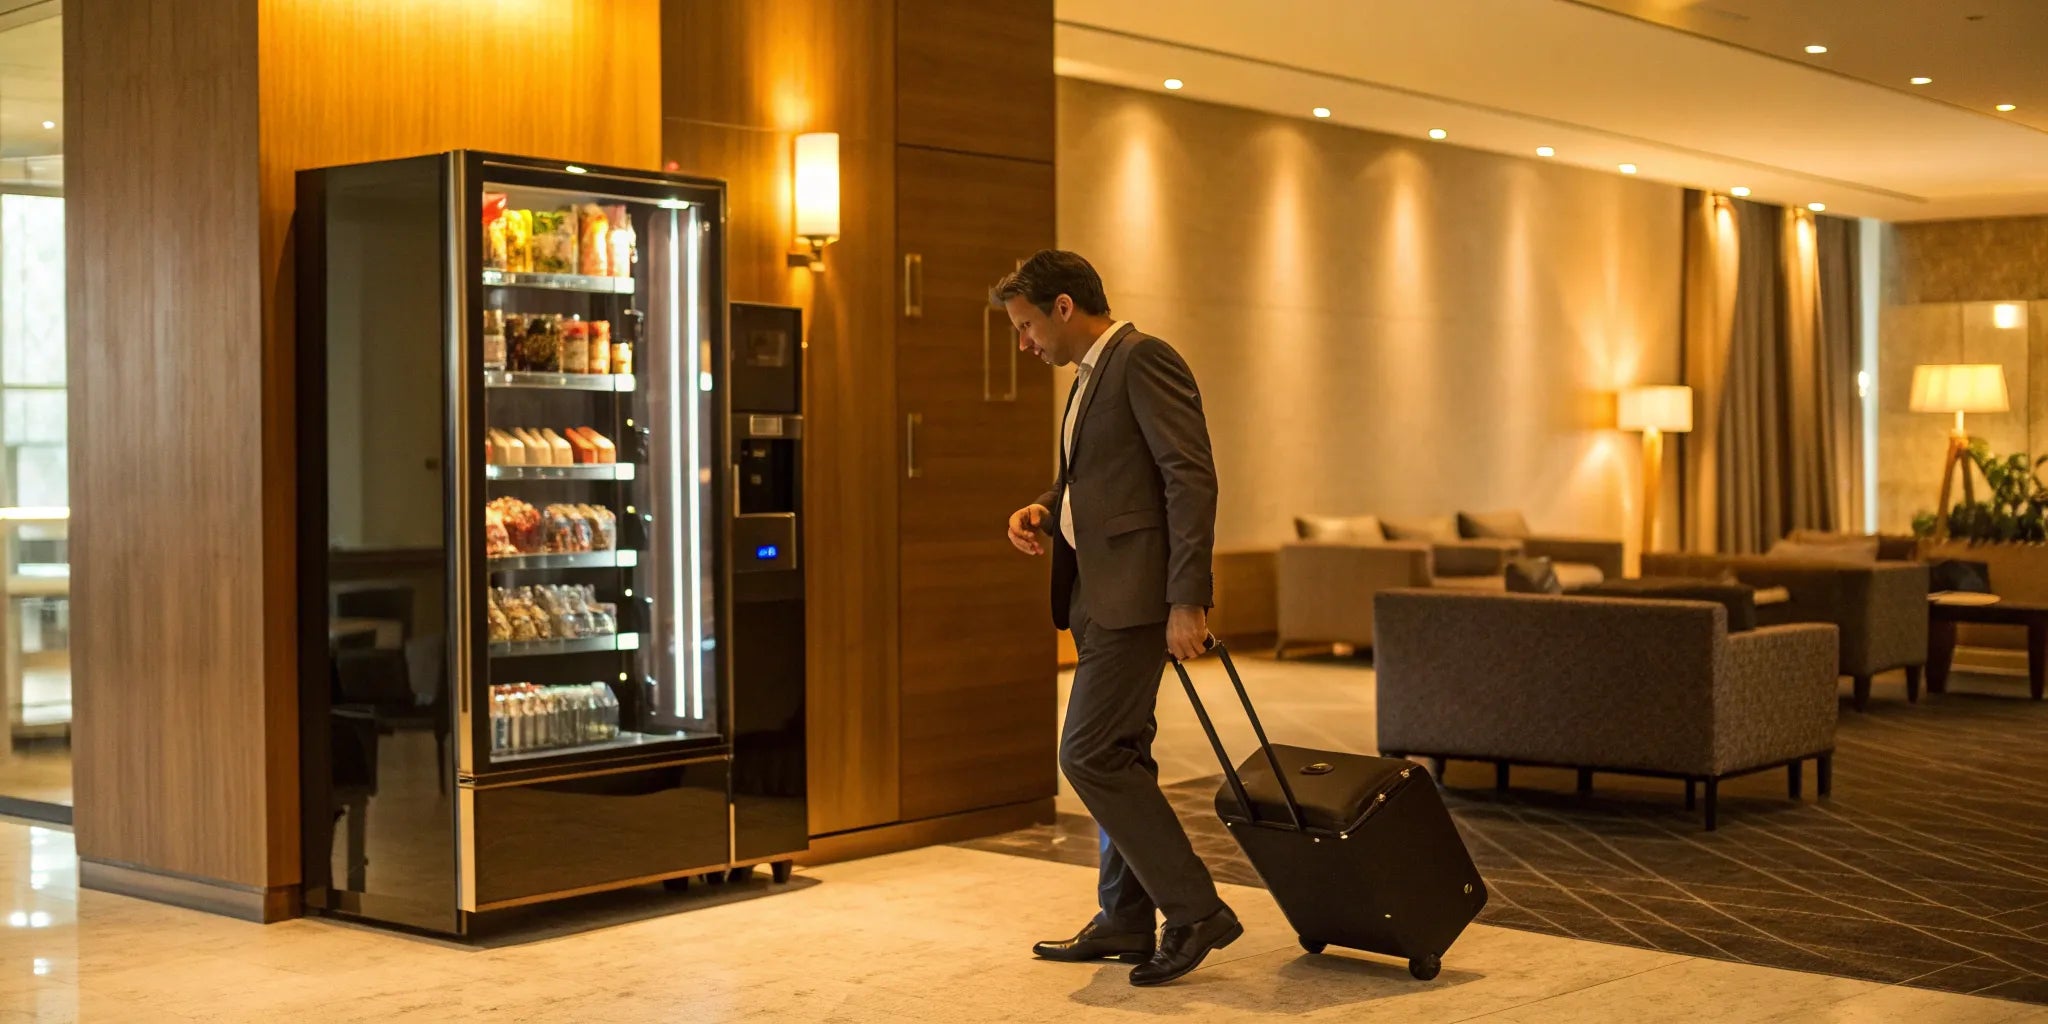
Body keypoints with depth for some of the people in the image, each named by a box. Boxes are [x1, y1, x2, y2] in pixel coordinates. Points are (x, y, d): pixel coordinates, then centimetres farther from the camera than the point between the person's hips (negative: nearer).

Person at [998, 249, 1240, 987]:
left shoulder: (1143, 359, -12)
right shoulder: (1091, 374, 18)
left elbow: (1192, 478, -18)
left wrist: (1188, 600, -23)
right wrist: (1043, 510, 6)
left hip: (1135, 593, -10)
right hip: (1098, 593, 10)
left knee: (1090, 754, -12)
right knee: (1118, 757, 13)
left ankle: (1194, 910, -4)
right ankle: (1126, 923, 22)